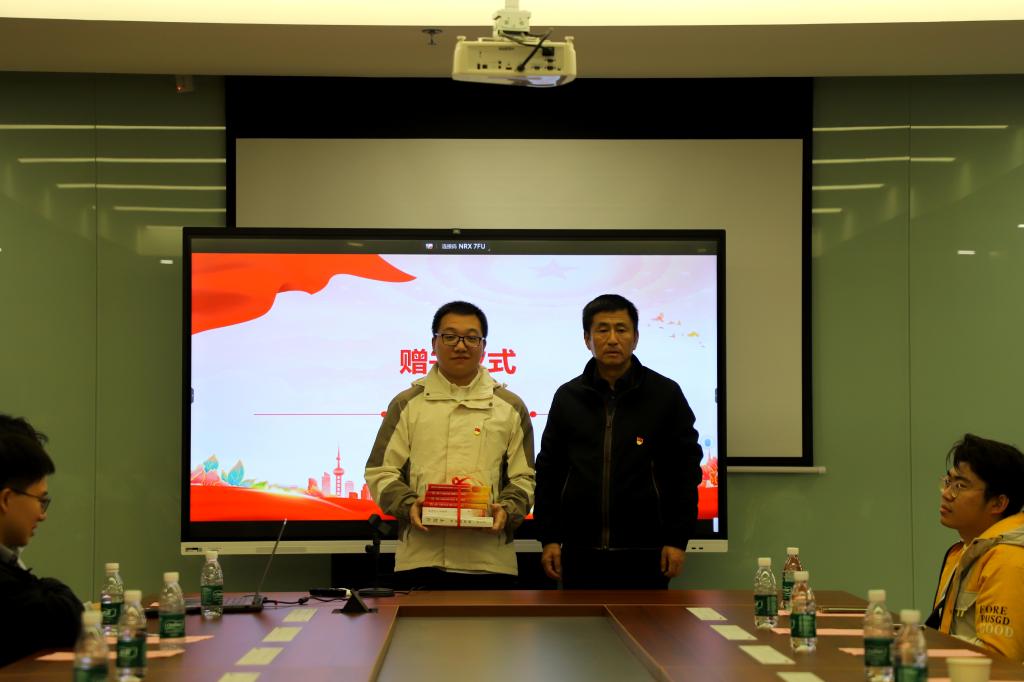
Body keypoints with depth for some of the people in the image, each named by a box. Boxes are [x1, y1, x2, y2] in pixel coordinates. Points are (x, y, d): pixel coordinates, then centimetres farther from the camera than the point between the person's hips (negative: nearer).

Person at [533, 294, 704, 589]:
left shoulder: (665, 394, 2)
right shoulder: (567, 397, 8)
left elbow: (685, 470, 1)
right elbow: (548, 470, 11)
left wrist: (677, 539, -4)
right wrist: (549, 538, 4)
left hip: (643, 553, -2)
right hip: (581, 552, 2)